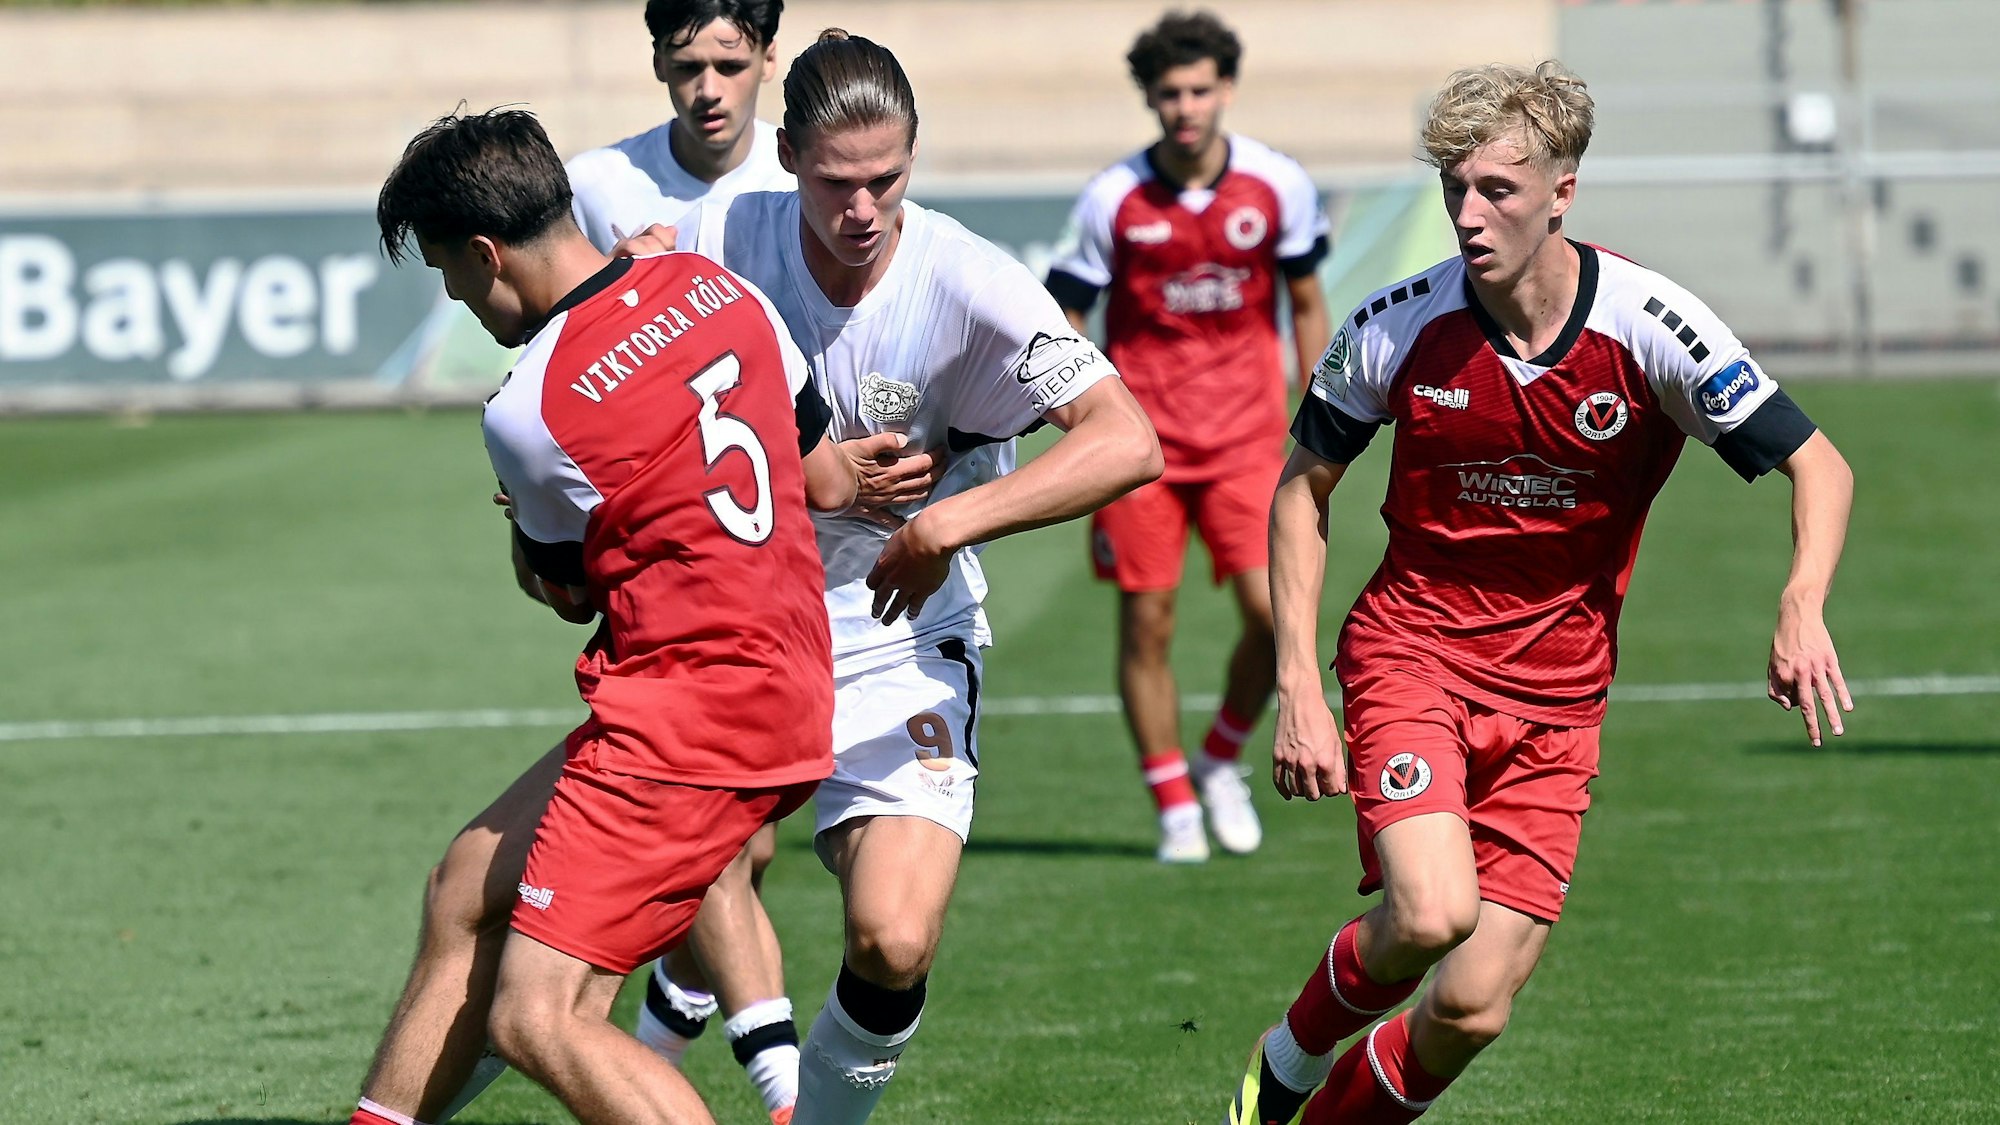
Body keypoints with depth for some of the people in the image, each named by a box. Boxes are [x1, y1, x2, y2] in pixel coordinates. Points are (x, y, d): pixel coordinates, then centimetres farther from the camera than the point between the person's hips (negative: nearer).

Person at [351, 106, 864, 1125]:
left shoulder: (527, 413, -17)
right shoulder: (716, 286, 3)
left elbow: (566, 591, 3)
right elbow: (829, 482, 14)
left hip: (681, 715, -10)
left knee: (537, 1021, -11)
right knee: (466, 892, 19)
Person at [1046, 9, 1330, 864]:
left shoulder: (1279, 186, -3)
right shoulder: (1113, 199, -7)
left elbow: (1306, 304, 9)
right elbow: (1066, 322, 1)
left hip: (1246, 434, 1)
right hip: (1143, 434, -1)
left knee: (1274, 613, -11)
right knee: (1146, 623, -2)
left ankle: (1221, 761, 15)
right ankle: (1175, 809, 12)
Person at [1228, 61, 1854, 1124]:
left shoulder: (1652, 328, -13)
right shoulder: (1396, 328, -10)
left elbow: (1817, 466, -8)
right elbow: (1301, 491, 5)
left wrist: (1803, 610, -28)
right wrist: (1298, 688, -4)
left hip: (1556, 696, 1)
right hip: (1412, 648, -1)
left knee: (1473, 1007, -8)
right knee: (1429, 915, -27)